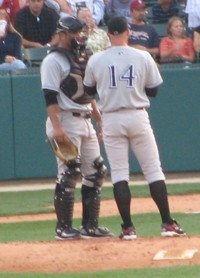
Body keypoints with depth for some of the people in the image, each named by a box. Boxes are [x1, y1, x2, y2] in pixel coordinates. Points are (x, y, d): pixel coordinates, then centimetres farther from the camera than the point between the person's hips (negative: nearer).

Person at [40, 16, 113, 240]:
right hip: (65, 121, -9)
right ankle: (64, 228, -2)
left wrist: (100, 119, 19)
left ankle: (90, 226, 12)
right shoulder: (54, 60, -9)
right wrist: (56, 127, -24)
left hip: (84, 121, 9)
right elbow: (50, 96, -16)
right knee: (67, 175, -8)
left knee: (95, 171, 7)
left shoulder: (80, 58, 17)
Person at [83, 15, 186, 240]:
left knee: (119, 172, 4)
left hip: (111, 119, 0)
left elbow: (89, 91, 10)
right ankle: (167, 223, 3)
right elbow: (153, 91, 5)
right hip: (138, 117, 0)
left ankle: (128, 227, -2)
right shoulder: (143, 57, -3)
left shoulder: (96, 60, -3)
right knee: (153, 170, 6)